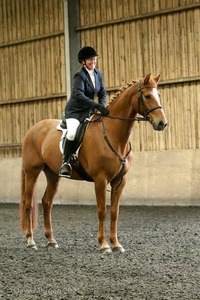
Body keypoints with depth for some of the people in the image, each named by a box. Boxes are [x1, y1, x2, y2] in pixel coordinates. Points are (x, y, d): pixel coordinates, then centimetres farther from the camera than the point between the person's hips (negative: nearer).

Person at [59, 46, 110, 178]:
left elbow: (102, 93, 10)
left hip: (89, 111, 7)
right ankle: (65, 162, -19)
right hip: (75, 111, -7)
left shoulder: (98, 74, 6)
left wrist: (103, 107, -11)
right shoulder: (79, 75, -15)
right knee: (72, 133, -31)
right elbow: (79, 95, -29)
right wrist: (97, 106, -38)